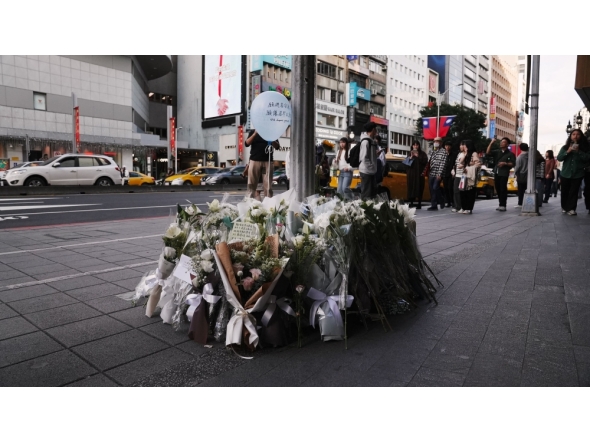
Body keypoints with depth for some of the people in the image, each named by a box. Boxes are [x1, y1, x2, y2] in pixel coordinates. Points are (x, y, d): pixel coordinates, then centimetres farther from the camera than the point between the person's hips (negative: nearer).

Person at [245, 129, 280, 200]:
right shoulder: (253, 131, 12)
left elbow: (277, 146, 3)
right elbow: (247, 143, 0)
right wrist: (255, 134, -11)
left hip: (268, 161, 0)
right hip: (254, 160, 0)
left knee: (268, 186, -4)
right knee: (251, 184, -1)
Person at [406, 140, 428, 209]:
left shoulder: (422, 154, 7)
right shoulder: (410, 154, 18)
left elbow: (425, 161, -9)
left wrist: (418, 156, -13)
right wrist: (411, 157, -6)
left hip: (419, 173, -3)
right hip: (411, 173, 3)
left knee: (419, 188, -7)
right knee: (411, 187, -3)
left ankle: (419, 204, -6)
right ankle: (411, 203, 0)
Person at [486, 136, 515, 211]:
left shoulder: (510, 154, 2)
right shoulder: (497, 152, 15)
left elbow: (513, 164, -3)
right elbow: (488, 152, 2)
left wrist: (505, 163, -18)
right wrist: (491, 143, -4)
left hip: (504, 173, -5)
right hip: (496, 173, 5)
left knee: (503, 189, -8)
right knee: (498, 189, 7)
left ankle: (503, 205, -8)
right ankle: (501, 204, 15)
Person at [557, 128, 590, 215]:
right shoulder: (565, 147, 6)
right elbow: (559, 158, -1)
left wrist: (578, 151, -17)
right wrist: (567, 152, -16)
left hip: (577, 174, -1)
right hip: (565, 173, 2)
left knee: (574, 192, -4)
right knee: (564, 192, 8)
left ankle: (571, 209, -3)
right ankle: (564, 207, 20)